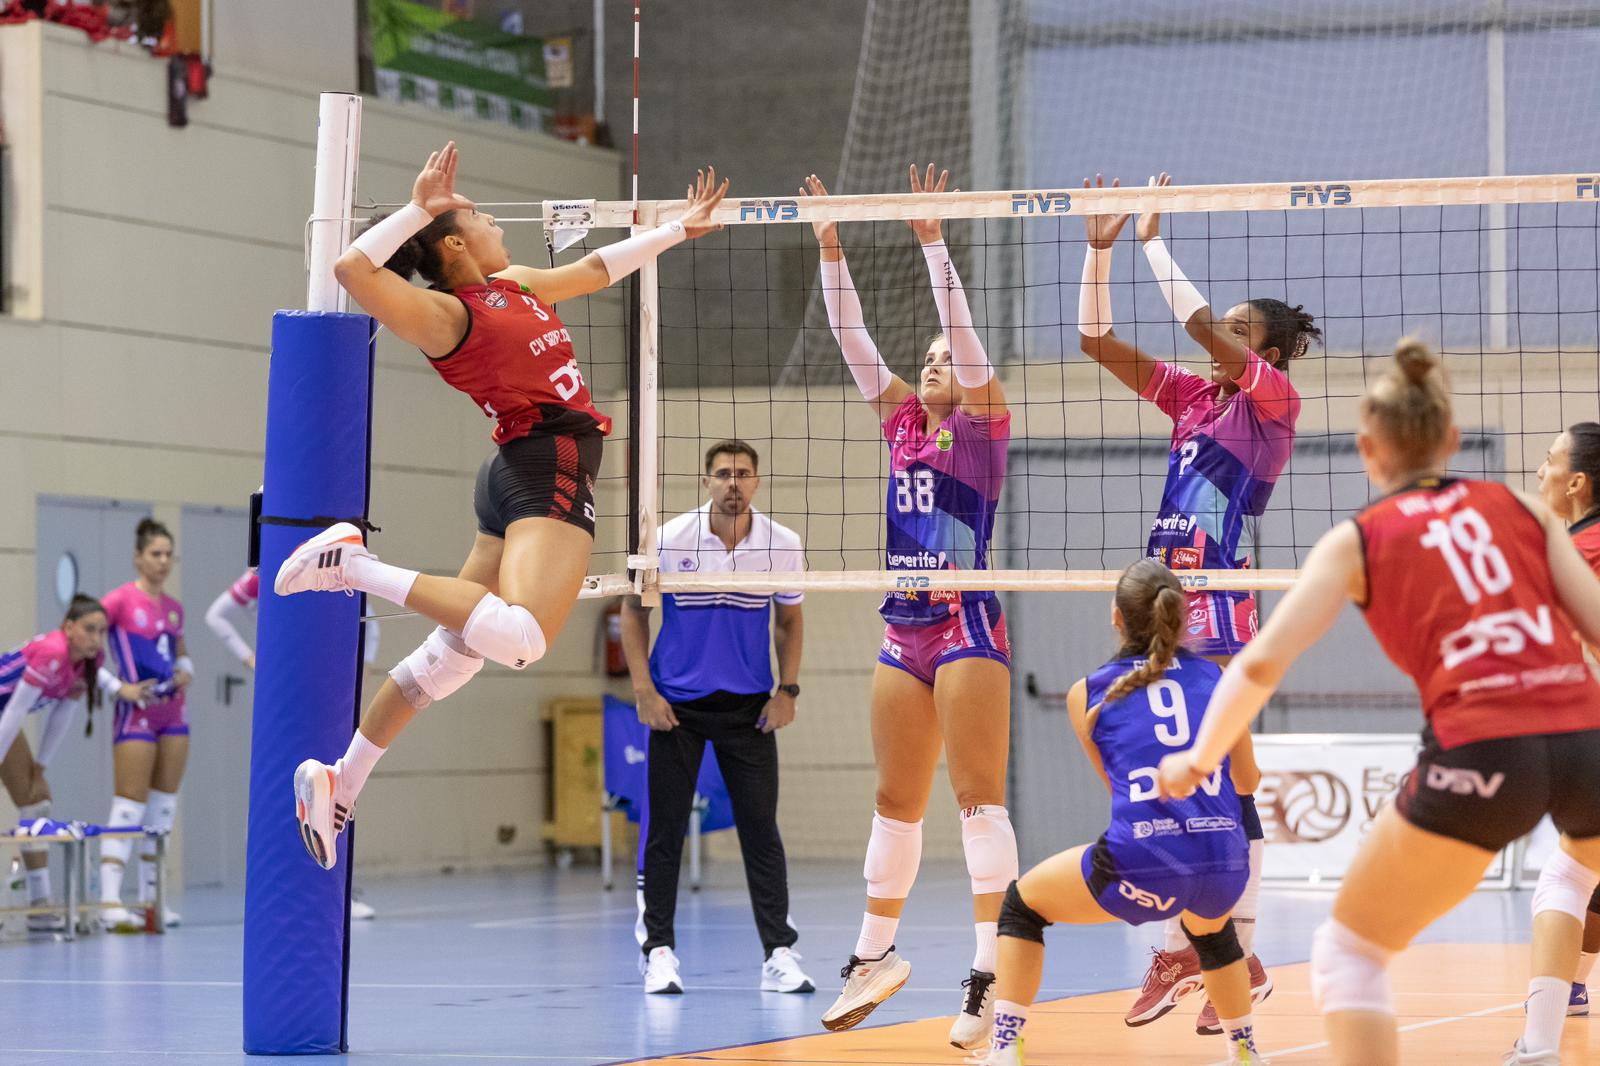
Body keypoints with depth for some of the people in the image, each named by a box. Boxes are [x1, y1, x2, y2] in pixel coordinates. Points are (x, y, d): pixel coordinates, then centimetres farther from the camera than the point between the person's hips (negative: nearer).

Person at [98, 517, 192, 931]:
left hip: (173, 711, 7)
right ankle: (110, 901, -13)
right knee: (129, 806, -11)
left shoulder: (173, 608, 12)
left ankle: (150, 897, 14)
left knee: (164, 807, 8)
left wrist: (185, 671, 2)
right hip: (137, 713, -7)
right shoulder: (121, 600, -8)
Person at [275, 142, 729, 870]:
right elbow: (352, 269, -24)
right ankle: (355, 566, -21)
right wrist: (421, 208, -19)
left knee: (450, 653, 10)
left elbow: (597, 268, 34)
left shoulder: (513, 286, 18)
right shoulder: (444, 314, -8)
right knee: (520, 638, -32)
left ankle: (339, 783, 14)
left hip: (528, 476, 10)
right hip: (546, 465, -10)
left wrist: (677, 230, 38)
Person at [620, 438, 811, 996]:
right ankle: (659, 950, 8)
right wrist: (643, 689, -5)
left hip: (749, 708, 1)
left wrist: (787, 689, 0)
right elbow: (634, 612, 2)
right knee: (665, 829, 0)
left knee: (761, 828, -2)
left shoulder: (783, 544, -3)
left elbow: (789, 621, 11)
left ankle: (779, 953, 2)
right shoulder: (670, 540, -8)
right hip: (676, 704, -1)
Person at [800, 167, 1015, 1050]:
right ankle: (876, 952, 23)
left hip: (968, 628, -6)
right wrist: (830, 248, 5)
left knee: (978, 795, -11)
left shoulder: (982, 425, 0)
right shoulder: (900, 422, 14)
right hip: (903, 634, 6)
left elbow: (964, 330, -11)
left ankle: (991, 969, -15)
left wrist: (933, 241, -17)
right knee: (895, 800, 13)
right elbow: (853, 340, 11)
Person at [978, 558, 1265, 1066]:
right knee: (1209, 927, 41)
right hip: (1227, 865, 3)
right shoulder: (1215, 677, 17)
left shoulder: (1087, 694, 12)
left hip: (1143, 868, -3)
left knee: (1023, 902, 24)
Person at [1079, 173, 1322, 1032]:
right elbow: (1098, 341, 13)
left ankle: (1240, 957, -2)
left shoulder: (1274, 399, -3)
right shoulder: (1193, 396, 15)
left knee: (1224, 783, -7)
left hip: (1220, 604, -7)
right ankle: (1181, 950, 12)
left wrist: (1154, 239, -7)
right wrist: (1100, 248, 4)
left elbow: (1198, 322, -14)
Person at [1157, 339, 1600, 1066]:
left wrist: (1199, 758, 16)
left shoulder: (1356, 542, 10)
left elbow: (1261, 663, 2)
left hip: (1477, 755, -3)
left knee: (1348, 951, 13)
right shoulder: (1523, 508, 17)